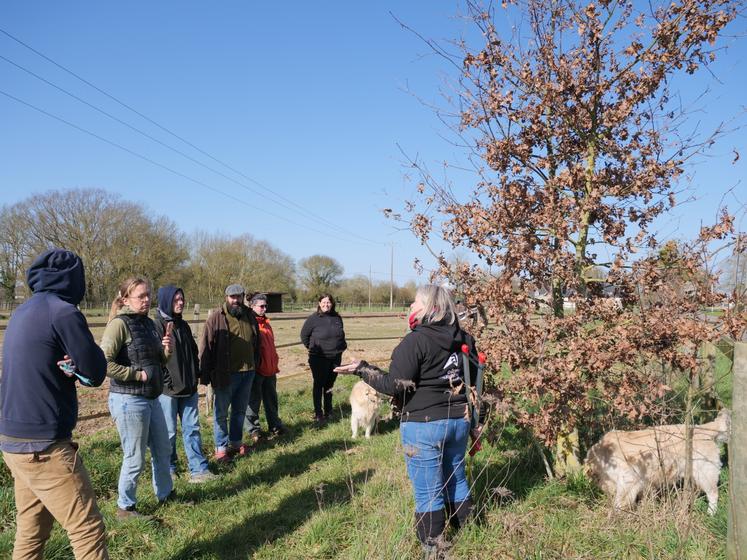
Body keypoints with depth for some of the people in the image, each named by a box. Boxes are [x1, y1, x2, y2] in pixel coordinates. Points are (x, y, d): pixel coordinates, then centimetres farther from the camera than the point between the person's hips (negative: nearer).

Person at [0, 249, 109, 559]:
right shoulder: (63, 312, -16)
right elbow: (96, 373, -11)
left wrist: (68, 366, -4)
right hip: (43, 444, -9)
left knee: (31, 529, 17)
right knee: (88, 529, -3)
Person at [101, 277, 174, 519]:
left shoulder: (148, 323, 9)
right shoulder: (119, 324, -14)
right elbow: (104, 362, -24)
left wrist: (166, 350, -3)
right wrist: (137, 374, -18)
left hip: (151, 398, 8)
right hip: (128, 400, -8)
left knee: (163, 451, 20)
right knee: (135, 459, 5)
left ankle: (165, 494, 40)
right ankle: (125, 508, 25)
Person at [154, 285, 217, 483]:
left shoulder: (183, 325, 12)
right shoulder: (157, 326, -11)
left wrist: (196, 375, 12)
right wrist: (165, 382, -17)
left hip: (188, 388, 7)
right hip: (167, 389, -6)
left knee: (192, 429, 7)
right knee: (169, 432, 6)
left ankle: (198, 469, 12)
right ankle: (168, 469, 23)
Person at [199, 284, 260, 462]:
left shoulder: (249, 315, 7)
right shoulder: (216, 317, -9)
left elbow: (256, 343, 16)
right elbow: (206, 346, -11)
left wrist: (256, 365, 15)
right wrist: (205, 374, -13)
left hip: (247, 372, 5)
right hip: (225, 374, -5)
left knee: (240, 410, 17)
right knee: (221, 412, 6)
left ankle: (236, 442, 31)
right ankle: (221, 447, 17)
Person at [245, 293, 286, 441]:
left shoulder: (266, 323, 13)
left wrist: (275, 364, 18)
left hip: (270, 369, 7)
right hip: (255, 369, -7)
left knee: (271, 399, 16)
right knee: (254, 400, 5)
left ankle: (274, 425, 27)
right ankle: (253, 429, 15)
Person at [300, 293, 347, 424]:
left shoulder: (337, 318, 5)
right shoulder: (313, 318, -9)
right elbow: (304, 335, 0)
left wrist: (342, 346, 13)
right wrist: (312, 347, 2)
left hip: (335, 358, 5)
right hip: (319, 358, -4)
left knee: (330, 384, 13)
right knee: (319, 385, 1)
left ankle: (328, 412, 24)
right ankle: (318, 414, 8)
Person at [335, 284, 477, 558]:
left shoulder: (415, 341, -17)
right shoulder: (463, 339, 5)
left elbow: (395, 385, -18)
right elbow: (474, 376, 14)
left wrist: (362, 369, -8)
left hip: (424, 426, -7)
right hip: (459, 421, 7)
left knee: (428, 493, 5)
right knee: (456, 480, 22)